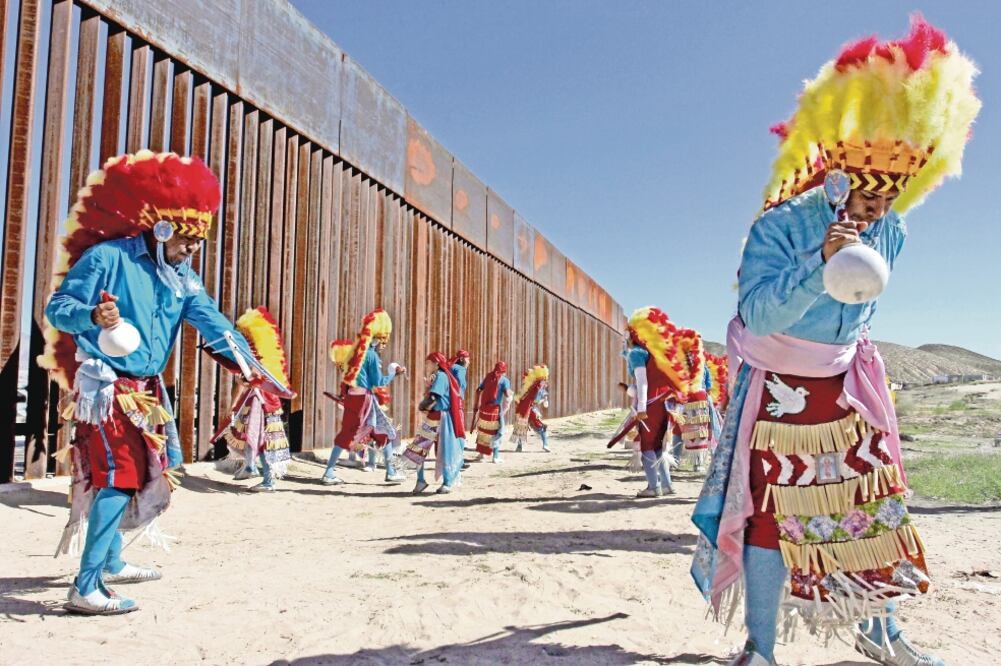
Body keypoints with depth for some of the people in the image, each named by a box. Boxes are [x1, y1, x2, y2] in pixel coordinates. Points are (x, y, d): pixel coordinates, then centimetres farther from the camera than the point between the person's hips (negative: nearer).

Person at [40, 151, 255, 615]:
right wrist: (93, 317, -36)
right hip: (106, 385, -8)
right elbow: (57, 307, -13)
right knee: (120, 475, -15)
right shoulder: (106, 257, -11)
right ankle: (86, 589, -11)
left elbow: (211, 321, -5)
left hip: (145, 388, 8)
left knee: (136, 473, 17)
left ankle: (111, 562, 34)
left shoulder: (181, 275, 7)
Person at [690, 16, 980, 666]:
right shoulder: (780, 226, -20)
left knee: (873, 497, 8)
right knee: (772, 509, -5)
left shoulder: (890, 233, -1)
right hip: (777, 387, -6)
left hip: (846, 385, 6)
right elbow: (757, 313, -30)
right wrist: (820, 262, -41)